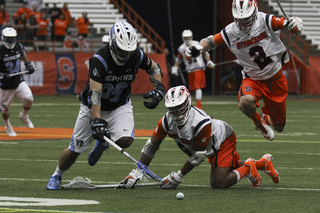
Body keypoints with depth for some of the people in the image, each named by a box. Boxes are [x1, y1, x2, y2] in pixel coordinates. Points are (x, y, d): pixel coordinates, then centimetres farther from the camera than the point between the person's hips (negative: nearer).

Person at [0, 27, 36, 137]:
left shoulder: (19, 47, -1)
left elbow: (23, 55, 23)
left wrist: (28, 65, 10)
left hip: (19, 81, 3)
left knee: (29, 99, -14)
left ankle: (24, 116, 18)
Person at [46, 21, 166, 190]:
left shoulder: (136, 56, -16)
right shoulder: (100, 59, -30)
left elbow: (154, 68, 7)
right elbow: (95, 94, -33)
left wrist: (158, 89, -10)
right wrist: (97, 121, -41)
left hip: (120, 106, 3)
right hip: (94, 107, -2)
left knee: (125, 140, -25)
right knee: (75, 149, 0)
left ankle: (103, 144, 12)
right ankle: (56, 176, 30)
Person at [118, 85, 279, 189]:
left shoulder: (201, 123, -40)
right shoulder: (167, 120, -21)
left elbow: (198, 157, -31)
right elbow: (151, 146, -16)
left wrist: (177, 177, -28)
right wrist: (135, 174, -21)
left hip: (224, 140, -8)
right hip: (213, 147, 8)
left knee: (218, 183, -18)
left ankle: (248, 168, 5)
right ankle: (263, 163, 46)